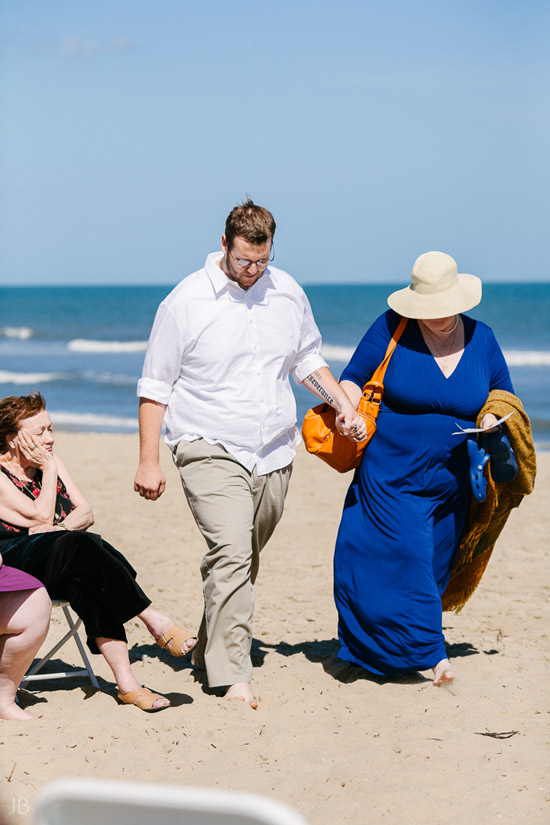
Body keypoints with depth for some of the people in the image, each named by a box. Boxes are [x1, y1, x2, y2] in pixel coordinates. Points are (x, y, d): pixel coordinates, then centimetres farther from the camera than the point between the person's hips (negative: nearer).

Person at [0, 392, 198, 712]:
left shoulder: (51, 460, 18)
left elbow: (86, 513, 12)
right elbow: (41, 515, -10)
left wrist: (62, 527, -9)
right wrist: (48, 469, -4)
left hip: (58, 568, 6)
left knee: (86, 580, -32)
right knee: (82, 545, -34)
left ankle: (126, 681, -43)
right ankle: (155, 621, -33)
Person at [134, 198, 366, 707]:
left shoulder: (288, 293, 7)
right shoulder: (186, 301, -6)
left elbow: (307, 359, 23)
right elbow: (155, 387, -1)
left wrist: (342, 403, 8)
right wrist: (148, 460, -4)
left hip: (274, 454, 5)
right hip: (211, 450, -5)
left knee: (242, 562, 11)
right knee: (231, 556, -18)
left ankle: (208, 652, 27)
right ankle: (232, 677, -17)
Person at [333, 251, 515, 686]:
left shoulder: (480, 338, 5)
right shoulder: (391, 329, -4)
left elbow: (503, 394, 17)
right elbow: (354, 379, 3)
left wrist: (495, 417, -5)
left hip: (451, 483, 4)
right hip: (391, 475, -3)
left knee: (433, 566, 9)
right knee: (403, 558, -15)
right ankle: (432, 654, -9)